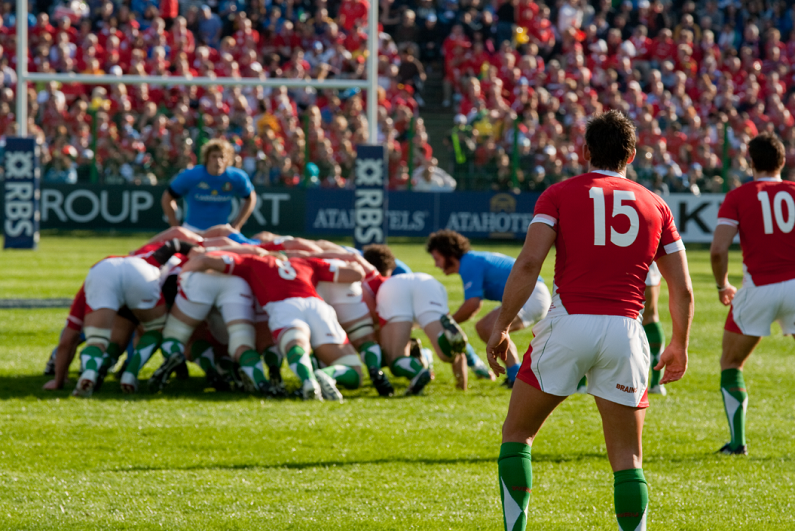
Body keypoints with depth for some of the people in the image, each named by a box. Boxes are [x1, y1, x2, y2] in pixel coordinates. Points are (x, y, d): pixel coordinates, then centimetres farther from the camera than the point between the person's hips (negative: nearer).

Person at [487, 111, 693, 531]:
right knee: (627, 459, 7)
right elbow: (682, 290, 13)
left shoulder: (559, 195, 6)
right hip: (624, 330, 2)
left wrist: (501, 327, -2)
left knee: (516, 434, 15)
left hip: (568, 324, -2)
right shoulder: (655, 206, 13)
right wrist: (679, 346, 26)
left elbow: (528, 263, -7)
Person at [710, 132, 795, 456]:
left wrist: (722, 286, 8)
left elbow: (718, 250, -8)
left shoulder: (738, 197, 2)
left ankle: (737, 440, 8)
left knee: (730, 364, 16)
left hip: (758, 289, -1)